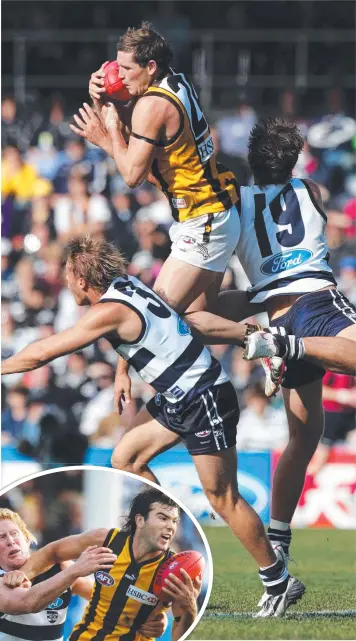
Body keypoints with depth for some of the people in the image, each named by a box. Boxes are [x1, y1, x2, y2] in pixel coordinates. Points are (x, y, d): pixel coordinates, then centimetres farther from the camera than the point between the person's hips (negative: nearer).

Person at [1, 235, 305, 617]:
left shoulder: (109, 313, -20)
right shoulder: (123, 285, 4)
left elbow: (43, 353, -15)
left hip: (205, 401, -10)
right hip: (179, 399, 10)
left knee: (222, 497, -7)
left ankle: (279, 583, 1)